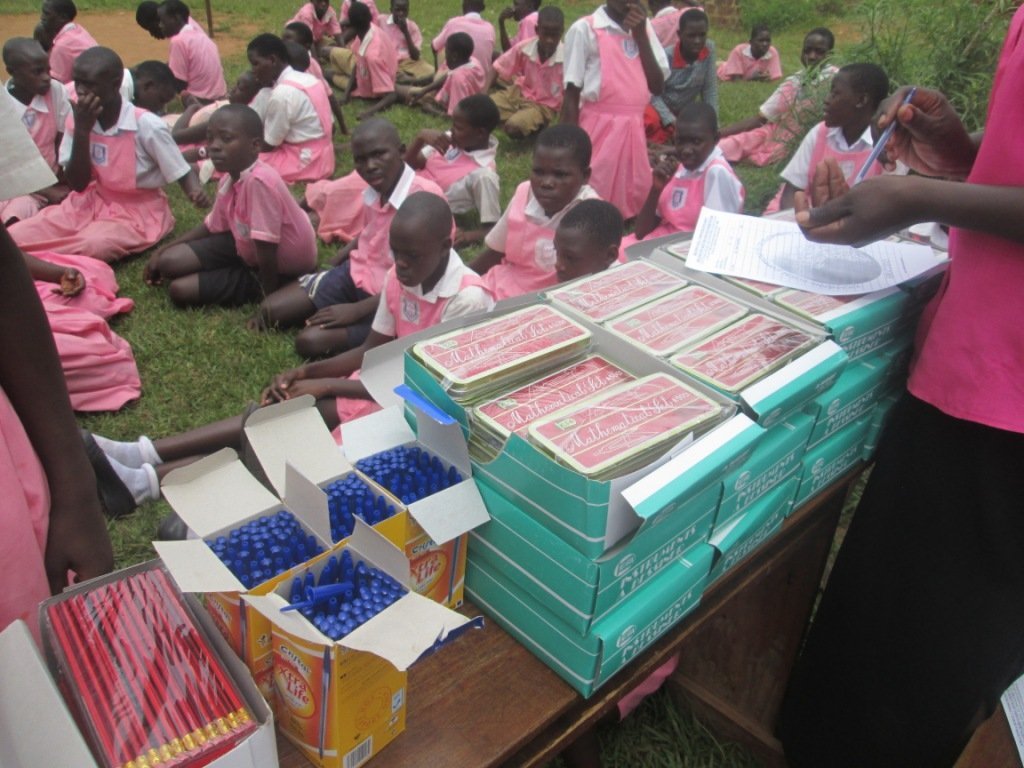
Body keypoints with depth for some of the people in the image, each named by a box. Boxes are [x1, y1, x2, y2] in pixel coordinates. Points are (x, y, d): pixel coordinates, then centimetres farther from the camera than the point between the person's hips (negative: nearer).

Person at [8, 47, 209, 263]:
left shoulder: (147, 125, -19)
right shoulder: (79, 118, -4)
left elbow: (182, 173, -11)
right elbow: (78, 185, -6)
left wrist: (196, 192, -36)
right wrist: (81, 131, -17)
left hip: (137, 211, -4)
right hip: (91, 202, 4)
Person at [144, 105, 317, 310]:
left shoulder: (259, 181, -33)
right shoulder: (228, 180, -4)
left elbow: (266, 246, -32)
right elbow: (211, 227, 13)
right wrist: (162, 251, 12)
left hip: (280, 268, -8)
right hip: (248, 249, 8)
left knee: (180, 290, -12)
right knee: (169, 262, 3)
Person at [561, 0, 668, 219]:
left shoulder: (644, 27, 13)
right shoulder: (585, 29, -5)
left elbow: (657, 86, 4)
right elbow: (572, 94, -5)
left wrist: (641, 36, -4)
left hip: (635, 129, 6)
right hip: (599, 129, -5)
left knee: (635, 203, 8)